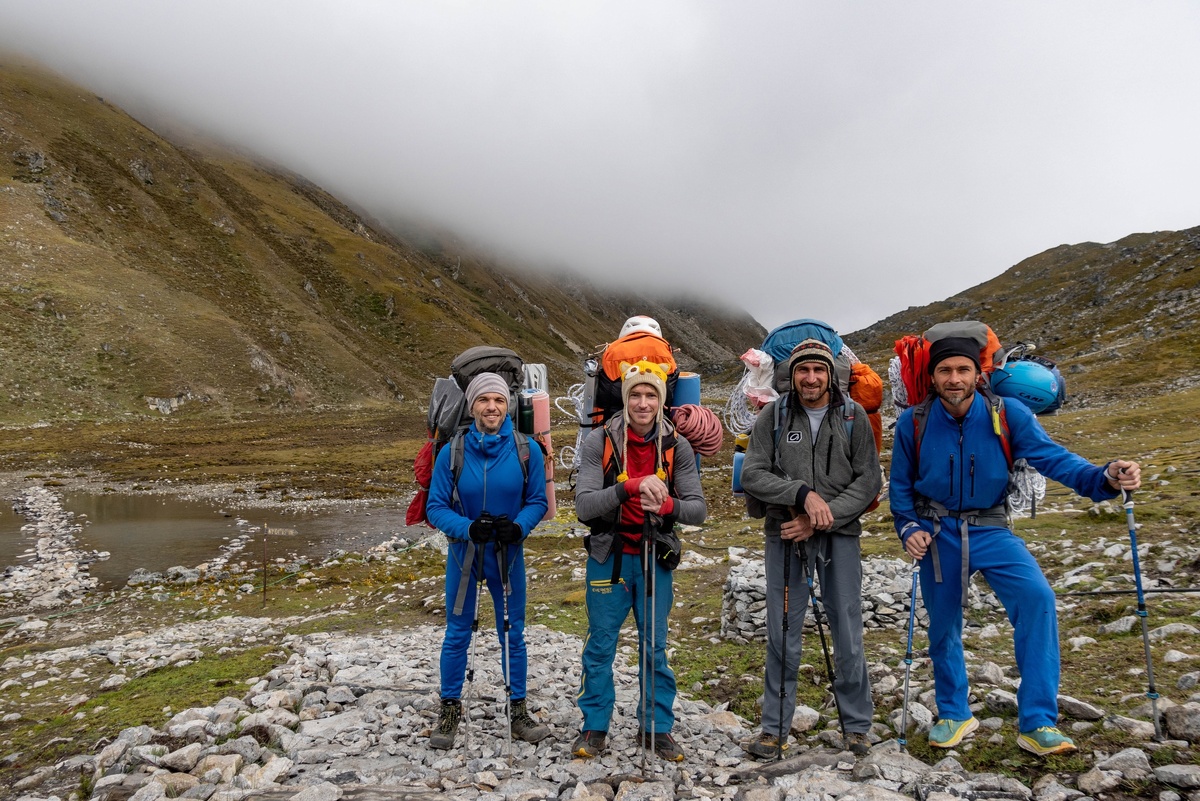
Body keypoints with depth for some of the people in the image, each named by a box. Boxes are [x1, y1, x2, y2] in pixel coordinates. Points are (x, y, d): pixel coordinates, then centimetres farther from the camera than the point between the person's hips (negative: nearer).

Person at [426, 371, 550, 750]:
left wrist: (518, 527, -21)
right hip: (463, 552, 0)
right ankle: (450, 710, 29)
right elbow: (436, 507, -7)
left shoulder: (525, 450, -10)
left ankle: (518, 710, 28)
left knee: (513, 633, 11)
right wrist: (468, 528, -25)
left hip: (508, 553, 1)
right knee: (457, 633, 10)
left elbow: (538, 501, -2)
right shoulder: (452, 452, -12)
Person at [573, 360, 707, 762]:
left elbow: (698, 509, -6)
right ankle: (595, 726, 24)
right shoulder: (600, 442, -11)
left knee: (656, 647, 10)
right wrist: (631, 487, -32)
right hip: (608, 556, -1)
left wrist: (668, 505, -28)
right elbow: (584, 505, -19)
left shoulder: (676, 447, -4)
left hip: (656, 558, 2)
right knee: (600, 645, 8)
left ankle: (657, 728, 26)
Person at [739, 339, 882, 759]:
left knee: (848, 633, 5)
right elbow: (753, 475, -7)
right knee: (782, 635, 5)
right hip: (785, 535, 0)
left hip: (840, 535, 0)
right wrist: (803, 493, -20)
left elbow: (869, 480, -2)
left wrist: (821, 520, -13)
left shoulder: (852, 416, 1)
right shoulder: (772, 416, 0)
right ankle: (774, 727, 18)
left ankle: (856, 725, 24)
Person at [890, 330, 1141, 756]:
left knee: (1037, 597, -24)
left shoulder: (1007, 414, -11)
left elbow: (1052, 456, -20)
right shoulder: (913, 422, -8)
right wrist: (908, 528, -10)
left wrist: (1103, 478, -37)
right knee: (943, 626, 10)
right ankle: (954, 714, 35)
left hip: (990, 532, -1)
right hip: (937, 535, 1)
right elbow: (900, 484, 4)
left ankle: (1037, 722, -13)